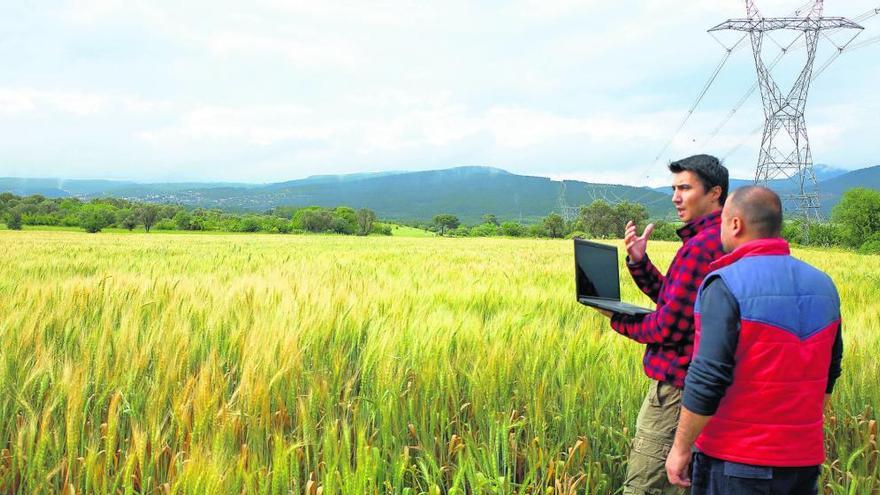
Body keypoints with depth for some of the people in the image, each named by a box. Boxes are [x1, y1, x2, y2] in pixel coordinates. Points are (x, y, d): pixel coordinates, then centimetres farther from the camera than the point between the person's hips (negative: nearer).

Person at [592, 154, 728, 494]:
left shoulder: (700, 246, -19)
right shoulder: (727, 241, 13)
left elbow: (669, 327, -19)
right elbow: (674, 297, 17)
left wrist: (618, 320, -3)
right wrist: (639, 261, 4)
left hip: (679, 383, -10)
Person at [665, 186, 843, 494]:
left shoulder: (726, 286, -17)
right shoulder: (822, 285, 5)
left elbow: (707, 380, -20)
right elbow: (828, 375, 14)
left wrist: (680, 447, -10)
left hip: (736, 462, -6)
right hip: (805, 459, 7)